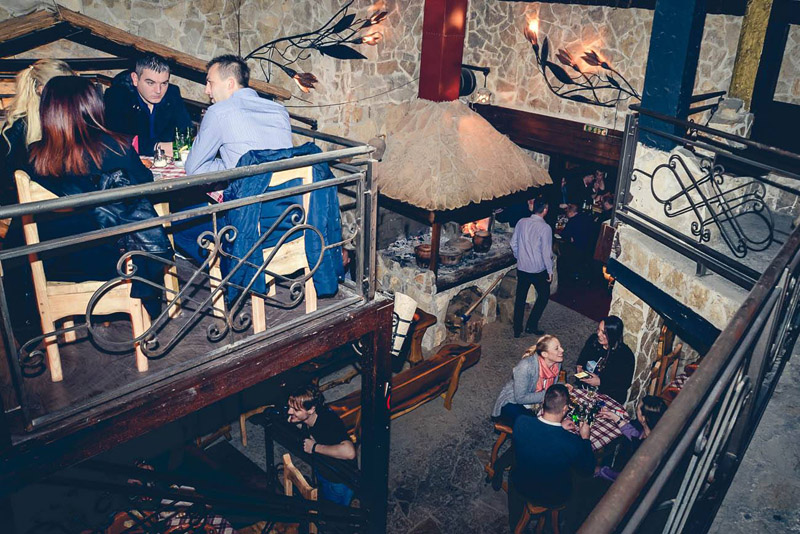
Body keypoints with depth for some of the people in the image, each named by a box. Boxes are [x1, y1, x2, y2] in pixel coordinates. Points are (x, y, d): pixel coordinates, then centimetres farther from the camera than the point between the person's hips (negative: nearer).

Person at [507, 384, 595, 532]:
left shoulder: (521, 422, -29)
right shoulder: (572, 442, -36)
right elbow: (588, 470, -14)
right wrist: (585, 438, -5)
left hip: (521, 488, 2)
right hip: (554, 499, -1)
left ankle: (514, 526, 55)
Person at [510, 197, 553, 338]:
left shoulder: (521, 222, -2)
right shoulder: (545, 228, -17)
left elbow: (513, 243, 5)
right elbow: (546, 252, -16)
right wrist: (550, 270, -5)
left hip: (522, 268, 5)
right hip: (538, 270, -5)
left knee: (520, 298, 14)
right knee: (544, 295, 16)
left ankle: (517, 330, 20)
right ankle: (531, 325, 13)